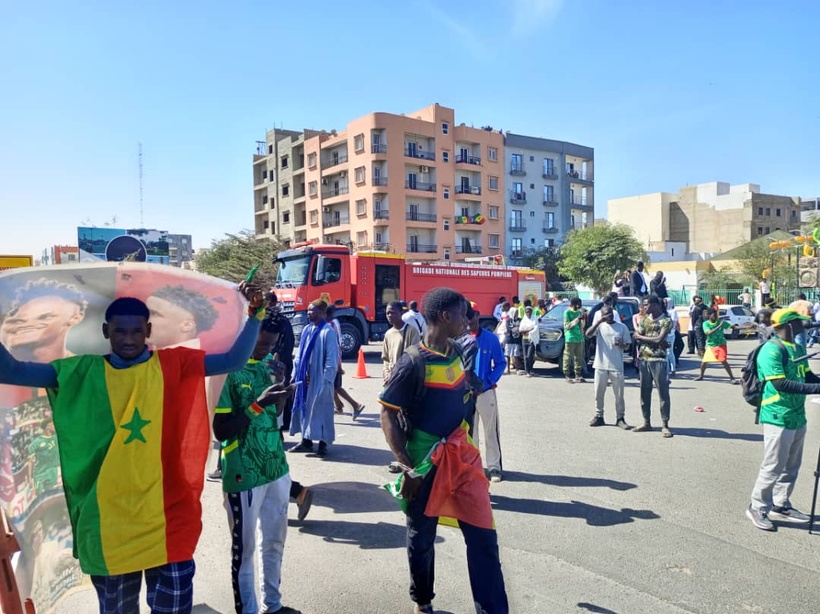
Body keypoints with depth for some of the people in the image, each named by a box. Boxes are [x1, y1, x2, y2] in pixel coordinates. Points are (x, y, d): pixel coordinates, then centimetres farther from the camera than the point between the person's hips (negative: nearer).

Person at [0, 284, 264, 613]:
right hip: (107, 519, 2)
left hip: (166, 514, -1)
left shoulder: (172, 364, -2)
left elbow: (233, 359, -6)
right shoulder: (82, 372, 1)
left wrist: (254, 313, -16)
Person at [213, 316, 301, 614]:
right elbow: (221, 430, -18)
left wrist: (282, 396, -3)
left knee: (274, 542, 19)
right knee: (244, 548, 9)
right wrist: (258, 404, -25)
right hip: (244, 475, -7)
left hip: (277, 469, 7)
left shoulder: (266, 365, 5)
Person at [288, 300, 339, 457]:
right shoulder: (307, 329, 10)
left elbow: (332, 357, -13)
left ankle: (323, 443, 10)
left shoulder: (328, 331, -13)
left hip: (320, 378, -7)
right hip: (305, 377, 7)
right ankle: (306, 440, 24)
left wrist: (326, 379, -15)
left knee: (321, 410, 1)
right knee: (304, 408, 12)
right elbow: (300, 352, 14)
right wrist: (296, 372, 7)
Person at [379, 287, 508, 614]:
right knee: (422, 538, 14)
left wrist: (464, 445, 14)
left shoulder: (456, 355, 4)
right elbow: (388, 416, -14)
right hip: (426, 462, -5)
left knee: (483, 535, 4)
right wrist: (408, 467, -16)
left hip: (462, 455, 5)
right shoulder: (413, 363, -17)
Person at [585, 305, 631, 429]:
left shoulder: (622, 327, 2)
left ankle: (620, 418, 14)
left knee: (619, 394, 4)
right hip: (601, 365, 1)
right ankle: (599, 416, 20)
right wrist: (599, 321, -23)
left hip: (617, 366, 0)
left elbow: (627, 345, 7)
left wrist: (621, 344, -16)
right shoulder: (599, 326, 1)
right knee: (599, 393, 8)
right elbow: (587, 334, -17)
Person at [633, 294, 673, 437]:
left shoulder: (666, 321, -6)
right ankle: (646, 423, 19)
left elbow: (659, 339, -16)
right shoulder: (644, 320, 11)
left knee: (663, 393, -2)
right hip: (644, 360, 6)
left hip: (659, 361, -6)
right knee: (645, 393, 10)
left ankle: (665, 425, 4)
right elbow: (637, 337, -1)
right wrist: (655, 340, -12)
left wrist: (641, 337, -4)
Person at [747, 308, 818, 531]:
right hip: (778, 418, -9)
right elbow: (781, 384, -25)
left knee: (791, 467, 17)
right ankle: (758, 507, 14)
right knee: (773, 467, 0)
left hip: (798, 416, 9)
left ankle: (780, 506, 31)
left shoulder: (798, 347, 9)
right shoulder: (771, 350, -19)